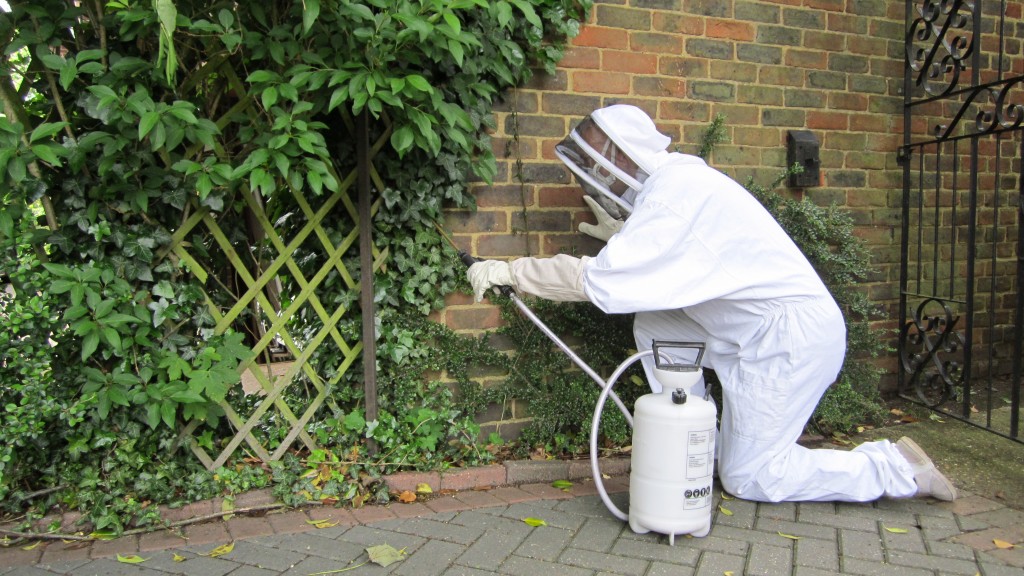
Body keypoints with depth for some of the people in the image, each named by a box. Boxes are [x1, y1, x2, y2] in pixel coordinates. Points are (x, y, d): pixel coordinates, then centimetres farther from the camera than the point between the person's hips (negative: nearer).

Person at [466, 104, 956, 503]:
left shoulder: (673, 192, -21)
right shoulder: (675, 179, 8)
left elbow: (598, 281, -27)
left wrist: (509, 271, -19)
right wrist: (625, 235, 11)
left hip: (792, 337, -9)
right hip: (760, 334, 9)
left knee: (747, 479, 1)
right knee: (652, 324, 4)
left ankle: (895, 469, 11)